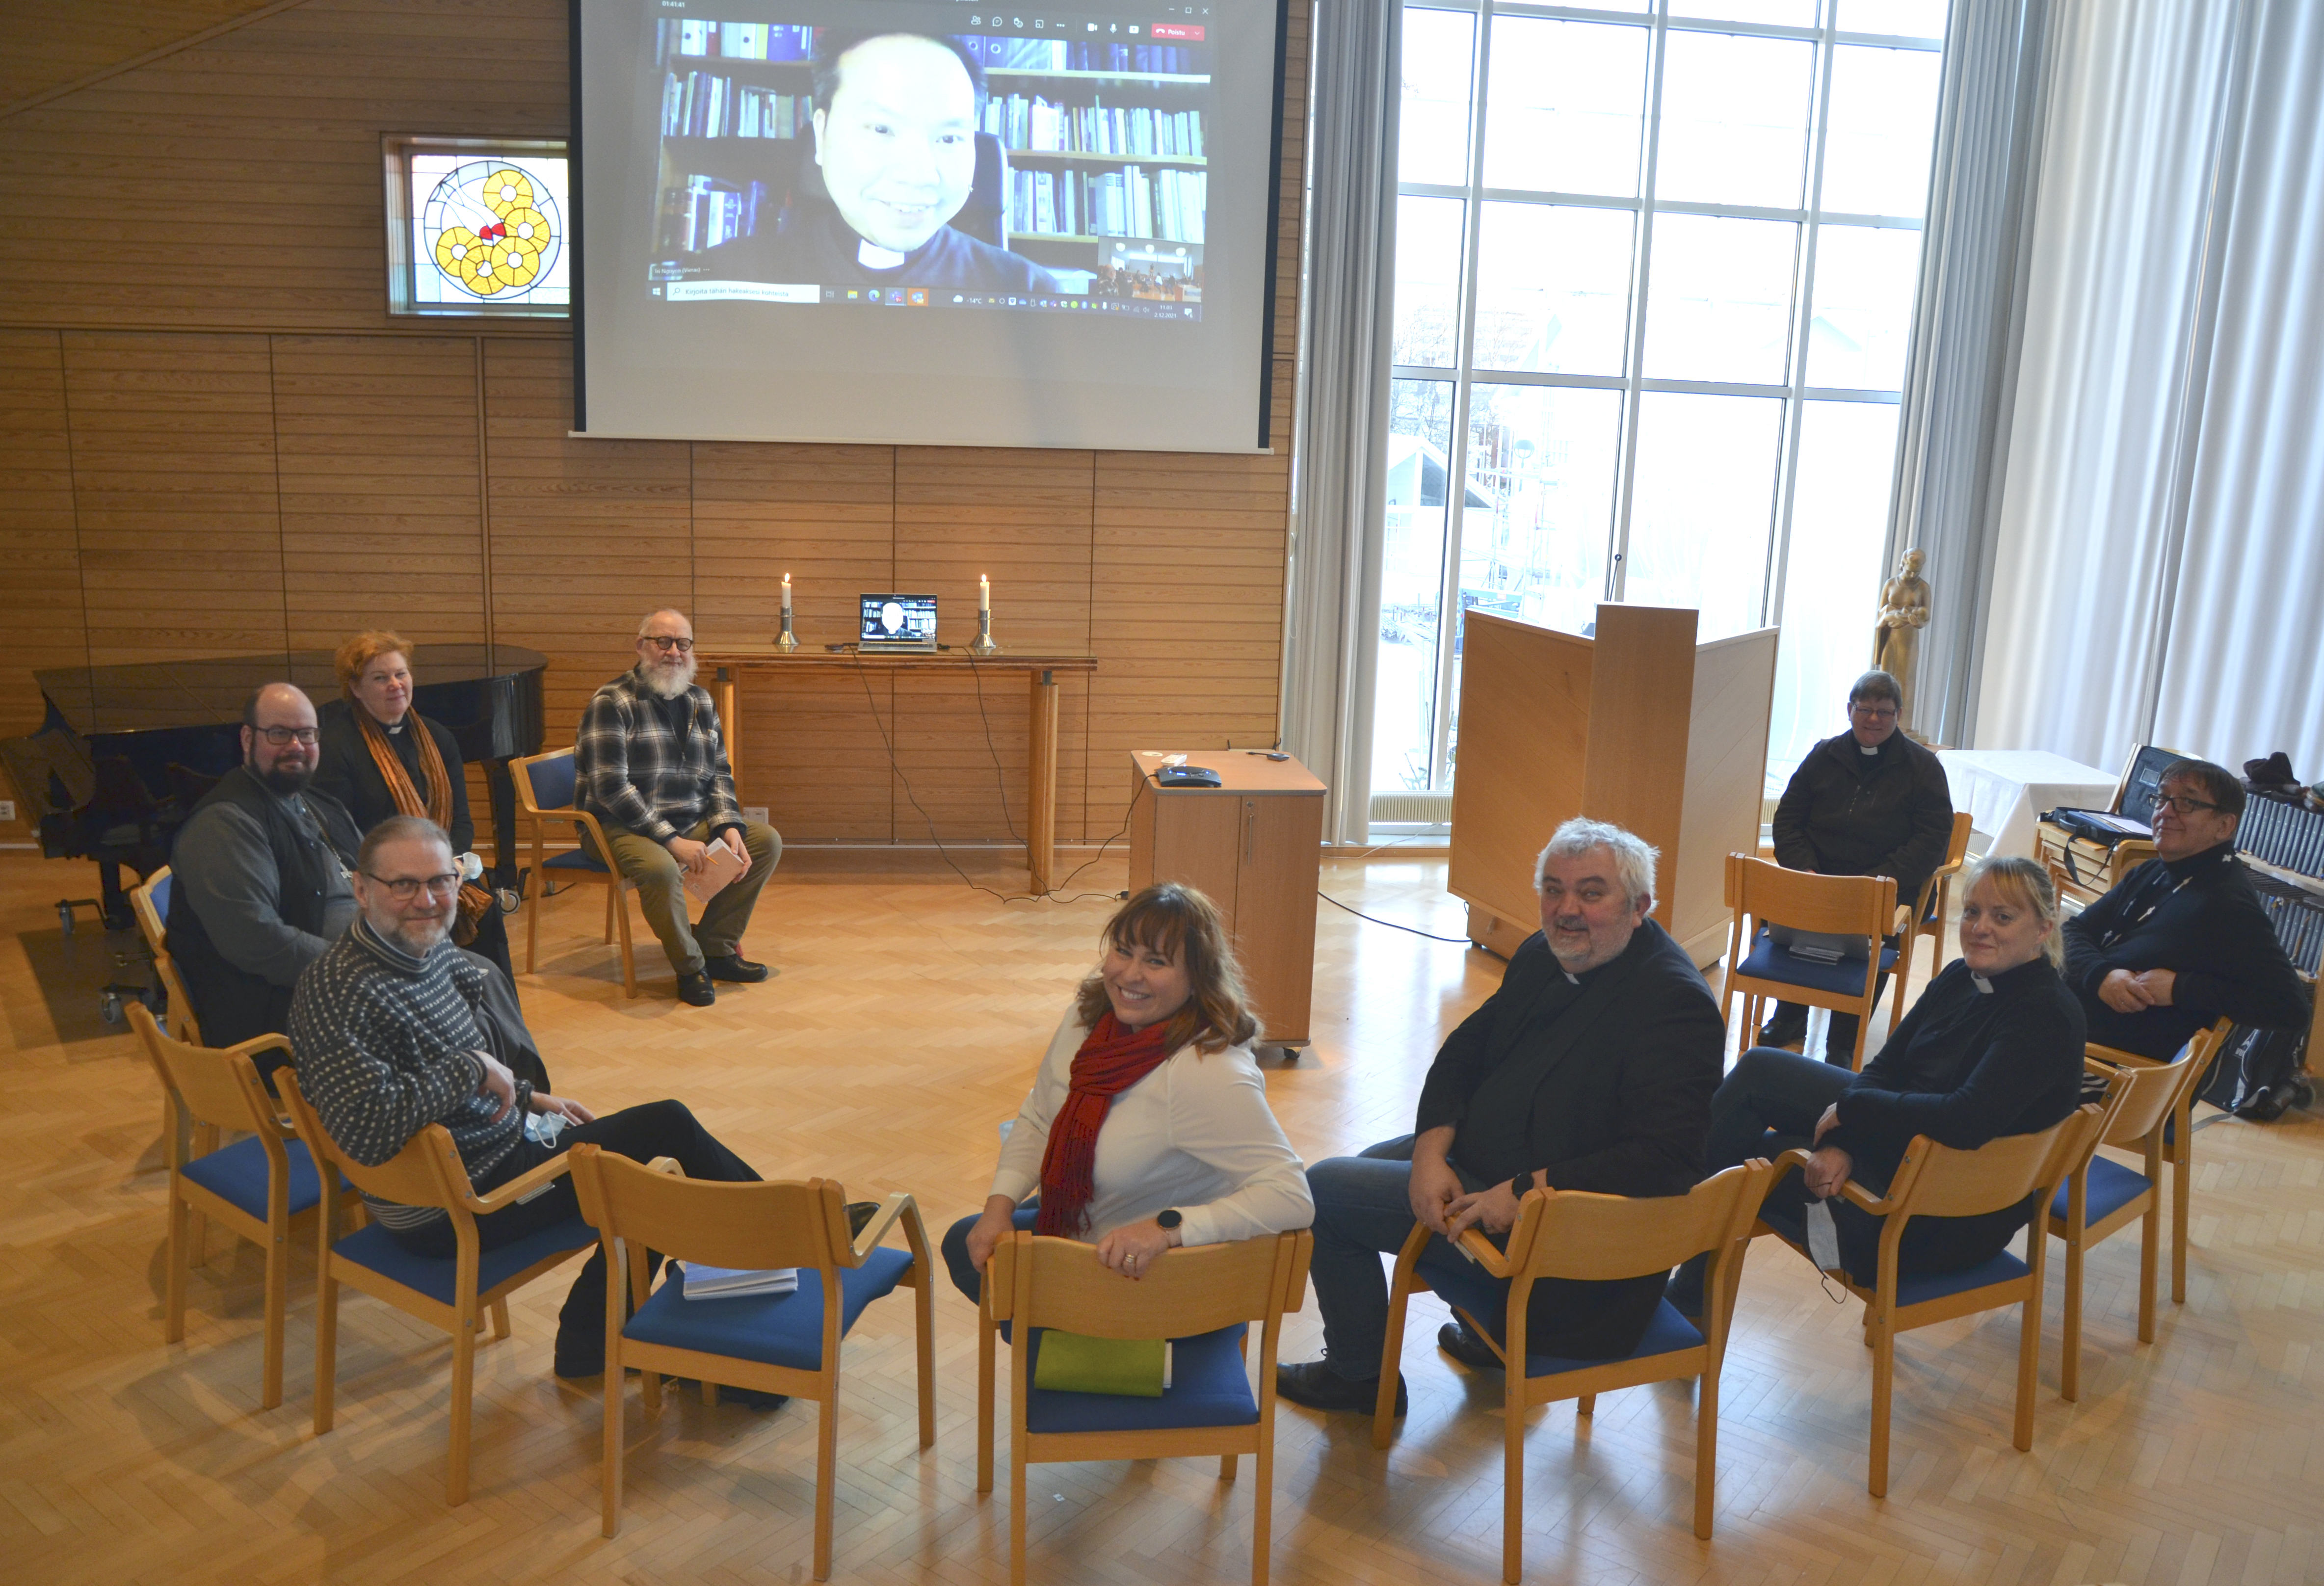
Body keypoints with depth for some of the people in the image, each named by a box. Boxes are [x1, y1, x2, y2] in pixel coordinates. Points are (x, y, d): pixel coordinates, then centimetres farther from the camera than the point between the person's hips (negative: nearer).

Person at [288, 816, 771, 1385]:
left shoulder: (432, 950, 3)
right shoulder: (339, 992, -25)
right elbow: (366, 1129, -37)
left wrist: (529, 1099, 17)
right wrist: (473, 1070, -28)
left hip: (502, 1146, 10)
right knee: (668, 1132, -6)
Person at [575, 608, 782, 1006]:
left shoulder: (700, 702, 11)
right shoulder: (611, 703, -12)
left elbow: (720, 774, 13)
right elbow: (610, 787, -20)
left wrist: (729, 828, -7)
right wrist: (672, 841, -26)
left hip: (692, 823, 7)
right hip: (624, 828, -7)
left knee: (766, 841, -5)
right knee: (661, 868, -37)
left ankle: (716, 946, 4)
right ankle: (690, 967, -12)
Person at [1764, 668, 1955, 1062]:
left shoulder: (1923, 767, 4)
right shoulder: (1824, 756, 12)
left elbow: (1934, 838, -5)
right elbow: (1787, 819, 13)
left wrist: (1880, 882, -19)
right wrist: (1805, 870, -7)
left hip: (1888, 886, -2)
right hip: (1819, 878, 3)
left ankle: (1843, 1044, -20)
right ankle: (1790, 1019, -6)